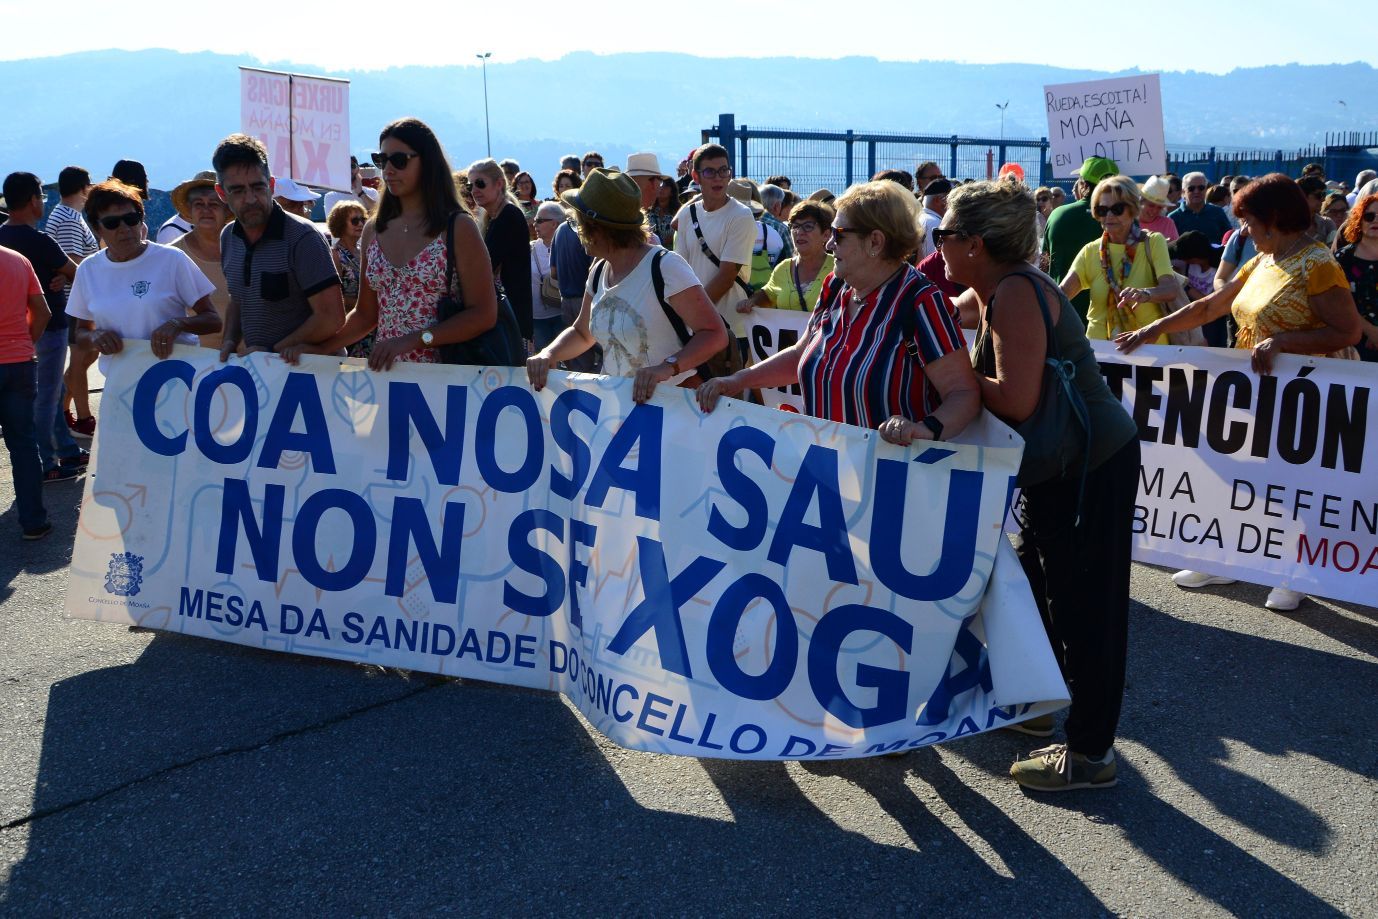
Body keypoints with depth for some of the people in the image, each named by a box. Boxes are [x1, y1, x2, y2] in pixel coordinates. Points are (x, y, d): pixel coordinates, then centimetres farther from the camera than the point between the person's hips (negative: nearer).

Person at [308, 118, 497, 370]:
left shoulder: (458, 227, -6)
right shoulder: (374, 230, 10)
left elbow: (484, 315, -12)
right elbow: (366, 315, 14)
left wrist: (414, 340, -19)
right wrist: (322, 349, 0)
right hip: (384, 369, 5)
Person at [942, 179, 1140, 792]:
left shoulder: (1016, 293, -23)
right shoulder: (991, 291, 6)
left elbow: (1016, 399, -30)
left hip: (1092, 468, -10)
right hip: (1057, 467, 10)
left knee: (1082, 605, -1)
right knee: (1036, 586, 22)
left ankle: (1090, 753, 12)